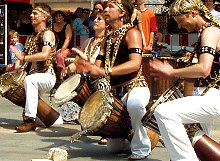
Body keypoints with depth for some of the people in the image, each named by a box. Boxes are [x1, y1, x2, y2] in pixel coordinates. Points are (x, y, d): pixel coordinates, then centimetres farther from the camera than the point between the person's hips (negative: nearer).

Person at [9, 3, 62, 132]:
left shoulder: (47, 33, -4)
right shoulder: (33, 36, 22)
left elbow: (45, 55, -22)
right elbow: (25, 56, 17)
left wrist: (23, 57, -24)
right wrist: (15, 65, -5)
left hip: (47, 75, -9)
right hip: (34, 75, 9)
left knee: (29, 80, -37)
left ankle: (31, 120, -39)